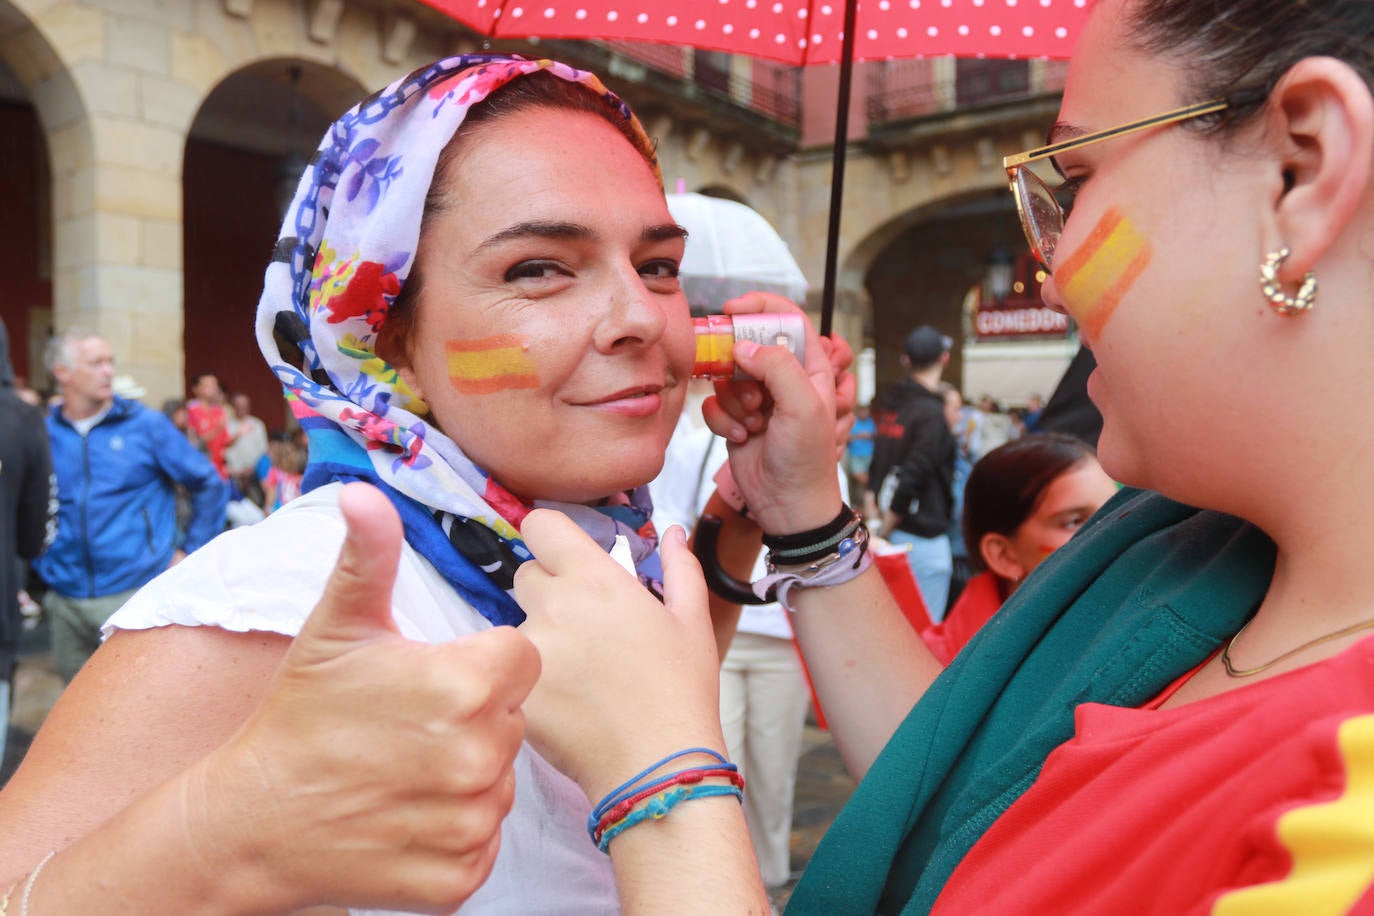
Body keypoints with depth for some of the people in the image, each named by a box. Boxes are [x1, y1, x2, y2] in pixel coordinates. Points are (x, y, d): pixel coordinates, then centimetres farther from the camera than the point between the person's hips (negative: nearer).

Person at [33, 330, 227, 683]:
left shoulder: (146, 425, -1)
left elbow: (209, 484, 3)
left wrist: (190, 551, 0)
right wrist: (43, 566, 8)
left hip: (137, 592, -3)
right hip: (66, 603, 3)